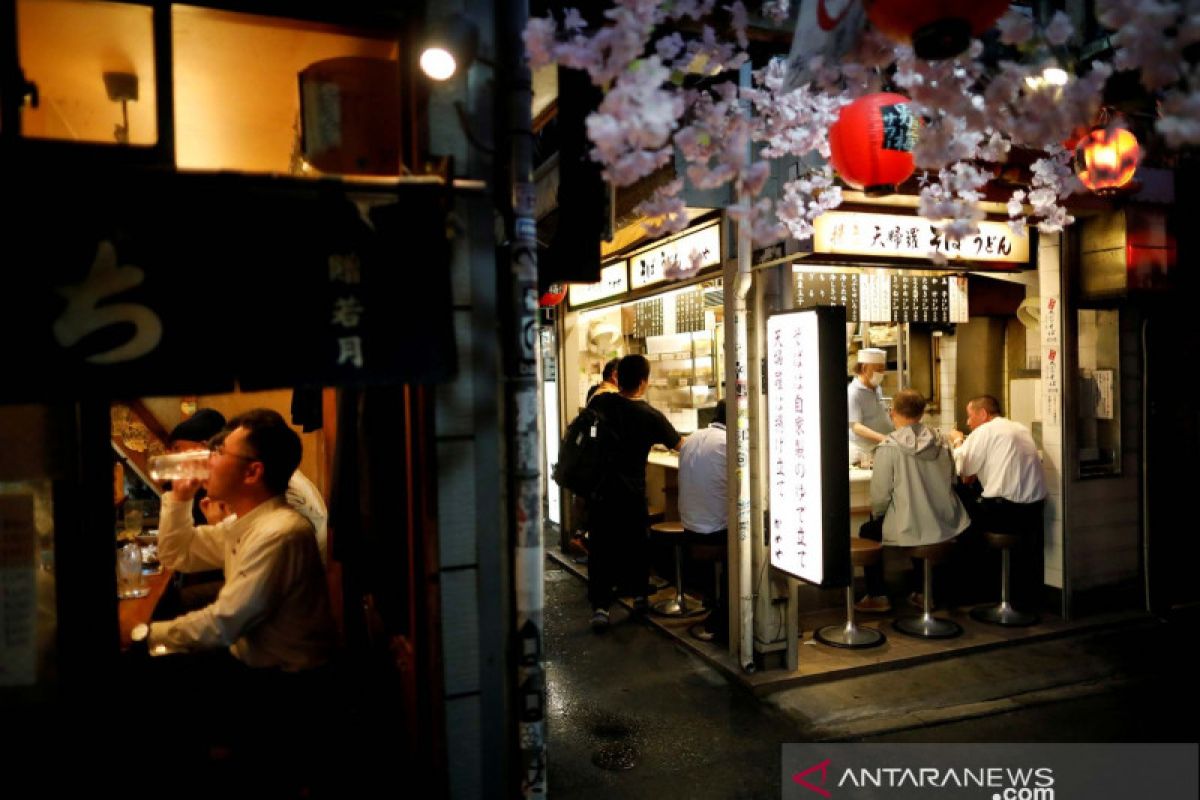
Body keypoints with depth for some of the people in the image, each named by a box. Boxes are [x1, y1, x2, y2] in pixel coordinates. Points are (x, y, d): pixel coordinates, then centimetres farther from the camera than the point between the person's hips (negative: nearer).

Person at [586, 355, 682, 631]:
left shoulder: (600, 402, -4)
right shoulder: (651, 416, -9)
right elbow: (680, 445, 4)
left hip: (599, 489, 1)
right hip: (632, 492, -1)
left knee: (600, 547, 5)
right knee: (636, 543, 17)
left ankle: (600, 606, -1)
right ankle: (639, 595, 31)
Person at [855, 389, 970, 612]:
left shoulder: (889, 447, -17)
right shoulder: (941, 442, -2)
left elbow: (880, 496, -15)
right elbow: (952, 481, 9)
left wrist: (876, 514, 6)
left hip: (908, 531, -5)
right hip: (945, 527, 5)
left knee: (868, 531, 21)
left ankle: (877, 596, 23)